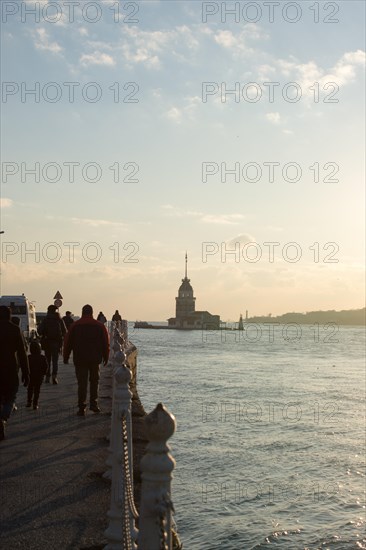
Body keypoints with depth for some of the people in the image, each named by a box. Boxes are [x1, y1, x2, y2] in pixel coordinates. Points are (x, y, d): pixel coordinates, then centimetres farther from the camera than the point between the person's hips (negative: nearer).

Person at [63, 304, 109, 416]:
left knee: (82, 383, 2)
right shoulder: (99, 326, 1)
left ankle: (82, 408, -2)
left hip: (80, 359, -1)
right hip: (95, 359, 1)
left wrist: (66, 357, 9)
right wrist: (106, 357, 12)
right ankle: (94, 404, 16)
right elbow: (105, 343, 4)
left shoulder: (75, 325, -1)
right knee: (94, 381, 16)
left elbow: (68, 342, 1)